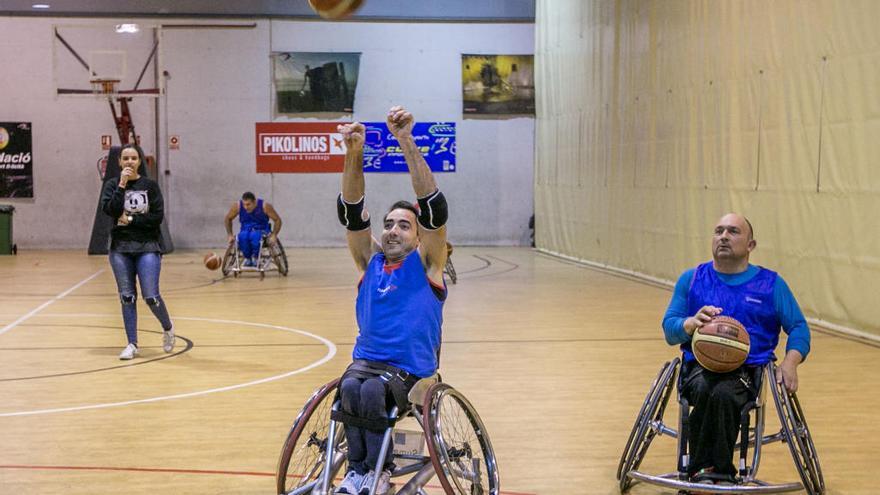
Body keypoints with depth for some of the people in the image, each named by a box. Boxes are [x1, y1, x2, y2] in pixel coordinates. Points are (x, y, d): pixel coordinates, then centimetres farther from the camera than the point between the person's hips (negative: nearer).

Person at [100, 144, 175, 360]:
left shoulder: (150, 185, 1)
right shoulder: (112, 184, 4)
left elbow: (158, 216, -7)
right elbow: (109, 209, -13)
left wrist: (130, 219, -10)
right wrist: (122, 185, -16)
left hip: (147, 247, -2)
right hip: (120, 247, 2)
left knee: (151, 296, -8)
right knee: (127, 297, 4)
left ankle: (168, 328, 20)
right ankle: (132, 344, 13)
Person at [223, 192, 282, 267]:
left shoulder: (265, 206, -16)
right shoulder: (237, 206, -10)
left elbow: (277, 220, -7)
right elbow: (227, 219, 7)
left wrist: (274, 235, -18)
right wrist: (230, 235, 0)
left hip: (261, 230, -2)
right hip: (245, 230, 2)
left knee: (255, 236, -39)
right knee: (242, 237, -36)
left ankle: (255, 257, -14)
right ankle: (247, 258, -12)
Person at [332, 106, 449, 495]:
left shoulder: (425, 263, 1)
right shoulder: (370, 259, 10)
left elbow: (434, 206, -13)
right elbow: (351, 212, -2)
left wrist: (407, 144, -24)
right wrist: (354, 155, -18)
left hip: (411, 371, -3)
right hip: (366, 359, 3)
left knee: (372, 390, -32)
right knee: (349, 387, -30)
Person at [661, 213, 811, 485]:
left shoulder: (771, 284, 13)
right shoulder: (692, 279, 16)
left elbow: (799, 327, 12)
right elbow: (669, 330, 11)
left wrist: (790, 362, -8)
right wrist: (693, 323, -12)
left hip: (747, 370, -1)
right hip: (699, 365, 1)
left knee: (723, 393, -36)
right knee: (704, 390, -36)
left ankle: (704, 472, -23)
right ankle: (721, 474, -26)